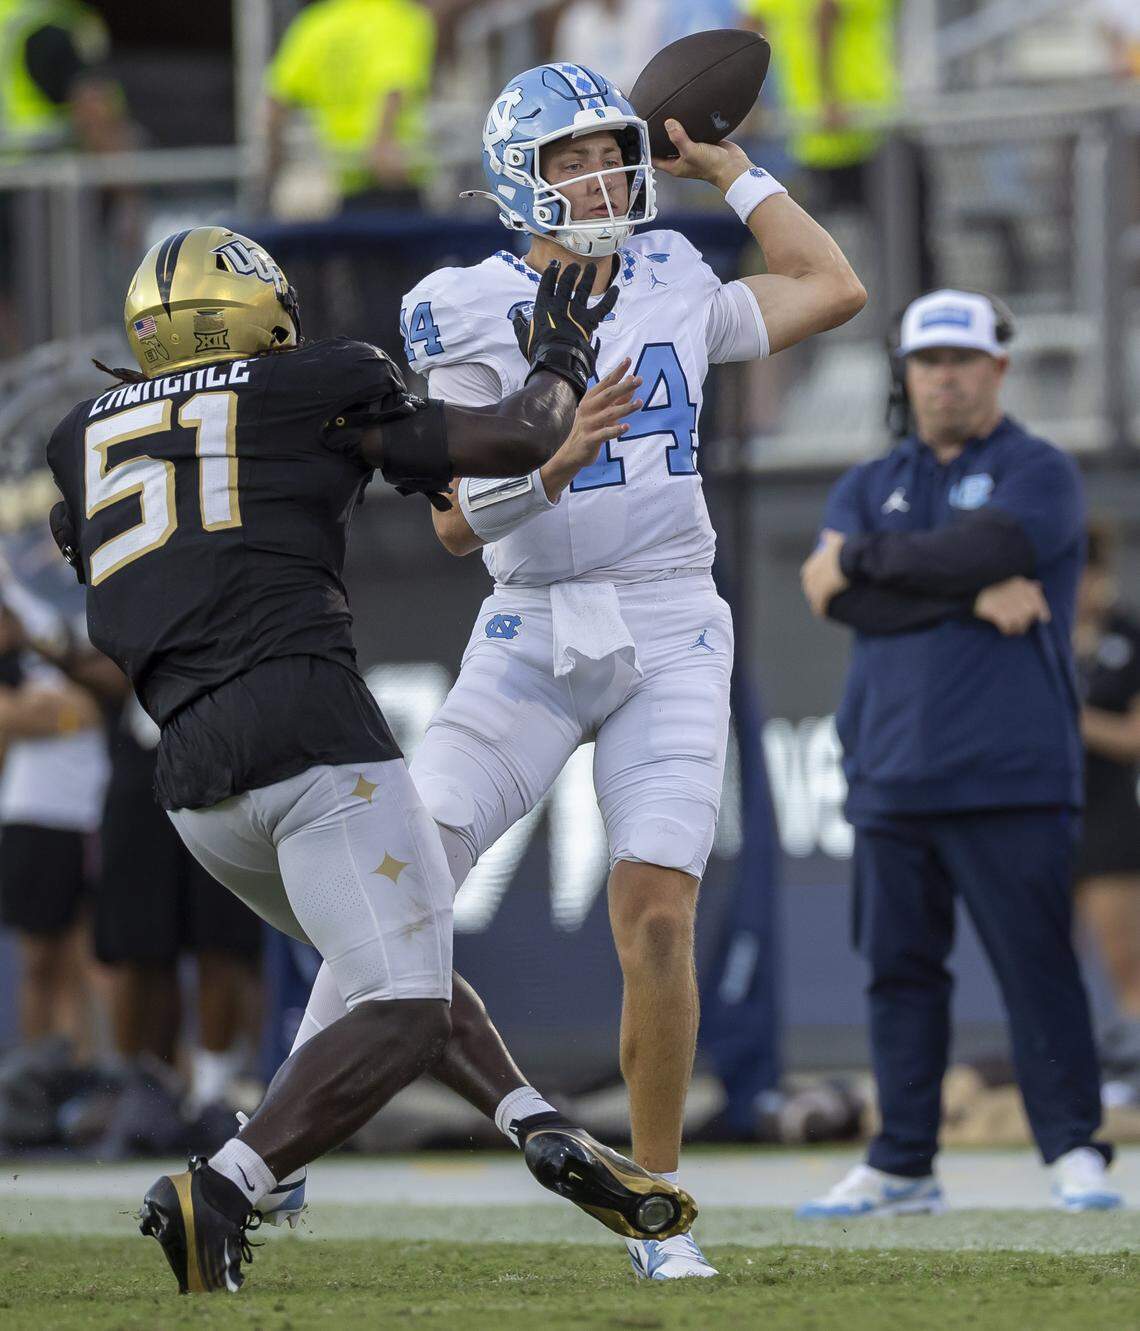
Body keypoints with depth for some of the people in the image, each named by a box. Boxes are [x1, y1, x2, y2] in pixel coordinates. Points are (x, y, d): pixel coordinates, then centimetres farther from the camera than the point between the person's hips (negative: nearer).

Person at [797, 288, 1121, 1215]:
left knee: (1037, 967, -8)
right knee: (900, 971, 5)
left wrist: (858, 558, -5)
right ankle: (902, 1167, 9)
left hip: (1008, 780, -5)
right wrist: (972, 596, -10)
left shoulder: (1039, 474, 4)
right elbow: (841, 598, 0)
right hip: (890, 779, 5)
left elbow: (980, 549, -16)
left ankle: (1074, 1152, -4)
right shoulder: (871, 486, 18)